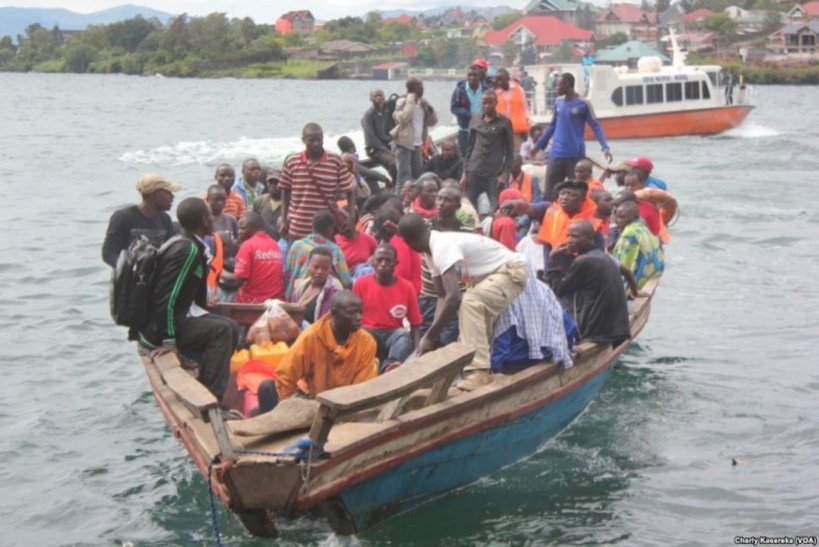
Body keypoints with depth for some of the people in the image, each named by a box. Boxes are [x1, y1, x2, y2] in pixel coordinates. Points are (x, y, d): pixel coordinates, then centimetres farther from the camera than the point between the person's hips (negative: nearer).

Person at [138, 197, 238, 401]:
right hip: (156, 328, -10)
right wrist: (168, 340, -23)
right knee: (220, 331, -19)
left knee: (230, 327, 10)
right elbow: (166, 299, -26)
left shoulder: (187, 244, 9)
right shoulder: (188, 250, -22)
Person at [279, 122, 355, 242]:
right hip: (297, 229, 2)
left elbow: (349, 190, 1)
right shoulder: (292, 162, 1)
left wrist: (350, 216, -7)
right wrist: (284, 218, 8)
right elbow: (285, 191, 11)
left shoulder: (336, 162, -4)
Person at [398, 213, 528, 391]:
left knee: (470, 302, -29)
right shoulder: (432, 251, 4)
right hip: (495, 273, 11)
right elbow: (443, 297, 5)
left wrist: (429, 336, -28)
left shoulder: (443, 247, -27)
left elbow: (453, 298, -34)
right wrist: (433, 333, -6)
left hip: (512, 271, -11)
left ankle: (479, 371, -27)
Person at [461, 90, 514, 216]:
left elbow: (510, 150, 2)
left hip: (495, 173, -3)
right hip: (474, 172, 3)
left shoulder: (504, 122, 2)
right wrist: (465, 172, 8)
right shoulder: (475, 121, 11)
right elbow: (470, 147, 14)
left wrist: (505, 174, -7)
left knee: (496, 209, -8)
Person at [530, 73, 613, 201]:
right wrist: (538, 145, 24)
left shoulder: (583, 104, -6)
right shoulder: (558, 102, 10)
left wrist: (605, 147, -18)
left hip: (576, 155, -5)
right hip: (556, 154, 5)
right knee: (550, 192, 2)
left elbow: (595, 126, -5)